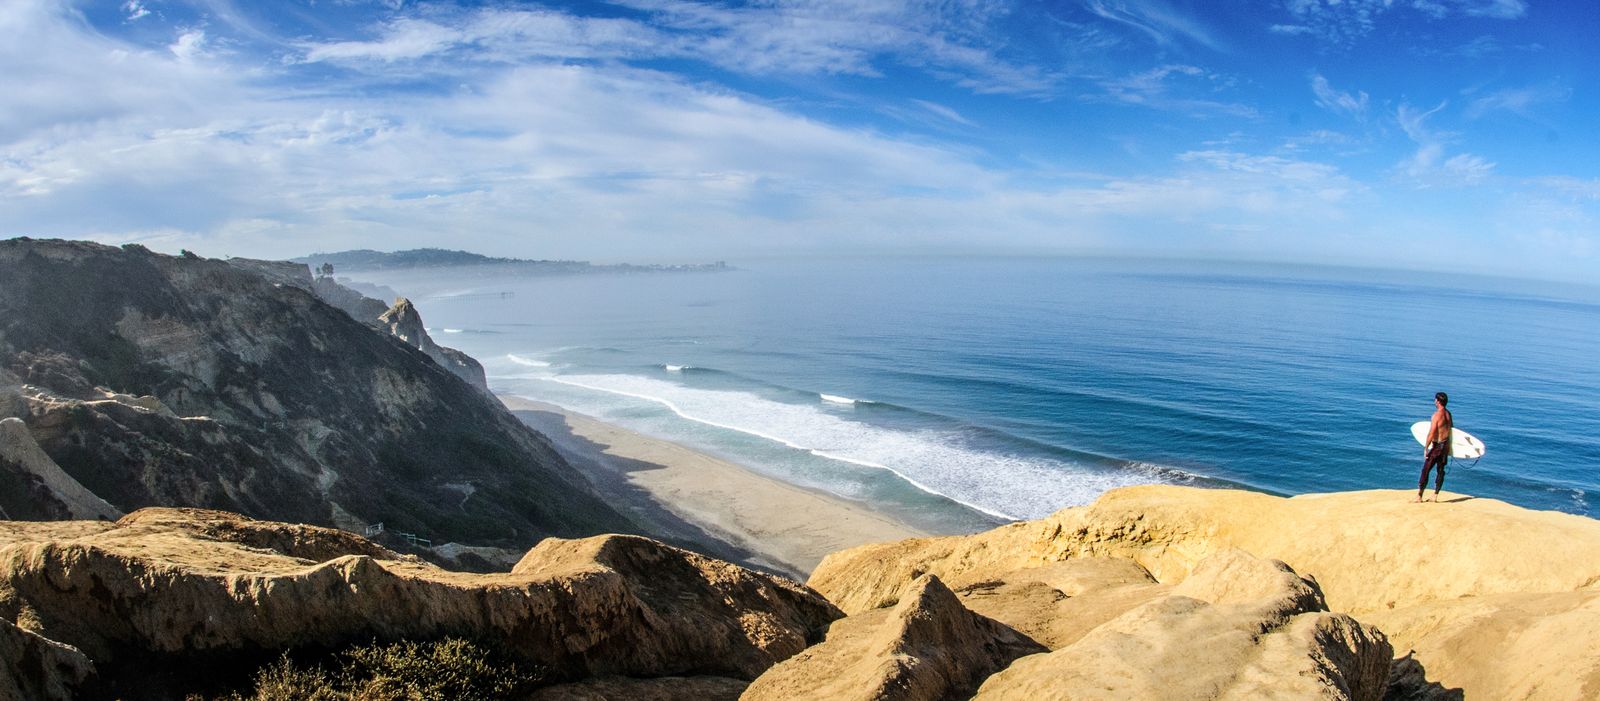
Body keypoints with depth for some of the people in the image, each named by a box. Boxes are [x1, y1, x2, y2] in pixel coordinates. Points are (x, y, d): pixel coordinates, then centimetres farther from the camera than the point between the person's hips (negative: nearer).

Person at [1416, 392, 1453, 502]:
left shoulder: (1437, 414, -18)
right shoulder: (1448, 414, 6)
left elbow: (1432, 433, -20)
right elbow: (1451, 429, 15)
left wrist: (1426, 448, -14)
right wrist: (1448, 445, 24)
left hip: (1436, 445, -8)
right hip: (1446, 445, 8)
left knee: (1425, 470, -2)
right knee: (1441, 470, 13)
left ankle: (1419, 496, 0)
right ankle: (1435, 496, 17)